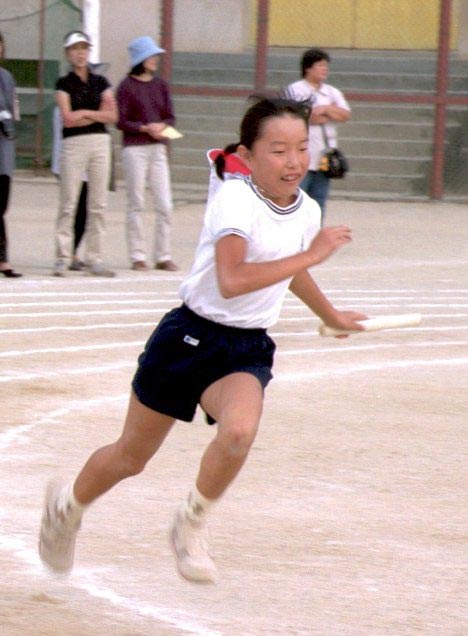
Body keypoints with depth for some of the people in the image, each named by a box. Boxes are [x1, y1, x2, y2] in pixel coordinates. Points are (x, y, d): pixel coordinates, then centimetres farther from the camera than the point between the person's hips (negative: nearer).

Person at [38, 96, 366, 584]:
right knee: (131, 457, 10)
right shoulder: (235, 200, -21)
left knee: (239, 430, -29)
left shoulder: (307, 211, 1)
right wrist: (310, 254, -33)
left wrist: (332, 316, 40)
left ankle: (191, 527, -3)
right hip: (190, 337, -4)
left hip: (248, 350, 4)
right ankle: (68, 505, 42)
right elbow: (231, 281, -37)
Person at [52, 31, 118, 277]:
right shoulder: (64, 84, 2)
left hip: (100, 142, 3)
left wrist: (84, 113, -8)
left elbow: (112, 116, 3)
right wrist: (98, 114, -7)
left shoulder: (100, 82, 11)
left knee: (98, 204, 3)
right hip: (73, 144, -3)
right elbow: (67, 118, -9)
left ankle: (94, 257, 7)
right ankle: (62, 257, -3)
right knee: (68, 203, -5)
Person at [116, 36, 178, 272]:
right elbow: (121, 121, -6)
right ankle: (137, 256, 6)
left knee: (165, 205, 1)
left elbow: (170, 117, 11)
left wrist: (162, 126, -10)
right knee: (136, 204, 1)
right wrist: (145, 128, -18)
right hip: (134, 148, -4)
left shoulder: (160, 85, 11)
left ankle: (163, 256, 8)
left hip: (158, 148, 4)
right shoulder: (127, 86, -3)